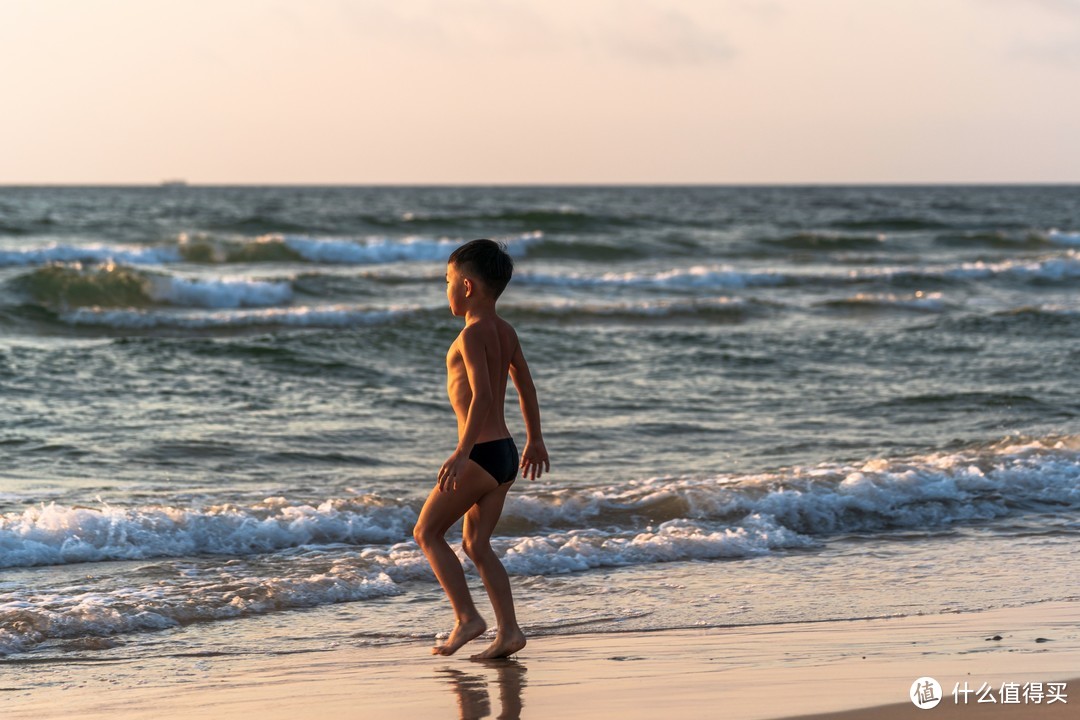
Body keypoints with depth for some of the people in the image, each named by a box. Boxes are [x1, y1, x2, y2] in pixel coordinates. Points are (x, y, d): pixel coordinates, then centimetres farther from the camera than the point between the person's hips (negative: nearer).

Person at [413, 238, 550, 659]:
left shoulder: (472, 335, -15)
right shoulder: (505, 332, 12)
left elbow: (482, 395, -25)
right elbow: (525, 386, 23)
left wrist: (462, 453, -29)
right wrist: (534, 440, 33)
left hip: (482, 453, -9)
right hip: (506, 453, 9)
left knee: (427, 532, 3)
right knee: (476, 544, 12)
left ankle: (467, 617, -2)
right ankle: (509, 630, 5)